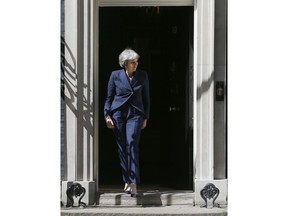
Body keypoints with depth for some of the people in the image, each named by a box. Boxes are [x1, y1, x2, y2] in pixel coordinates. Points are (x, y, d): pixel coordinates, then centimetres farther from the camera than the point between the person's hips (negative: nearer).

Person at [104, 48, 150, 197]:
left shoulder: (142, 76, 7)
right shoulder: (115, 75, 4)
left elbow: (146, 98, 12)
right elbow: (109, 97, 9)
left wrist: (145, 118, 8)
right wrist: (107, 115, -2)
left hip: (135, 114, -1)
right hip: (118, 113, 1)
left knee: (132, 144, -17)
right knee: (122, 148, 1)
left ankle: (133, 184, -24)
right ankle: (127, 181, 11)